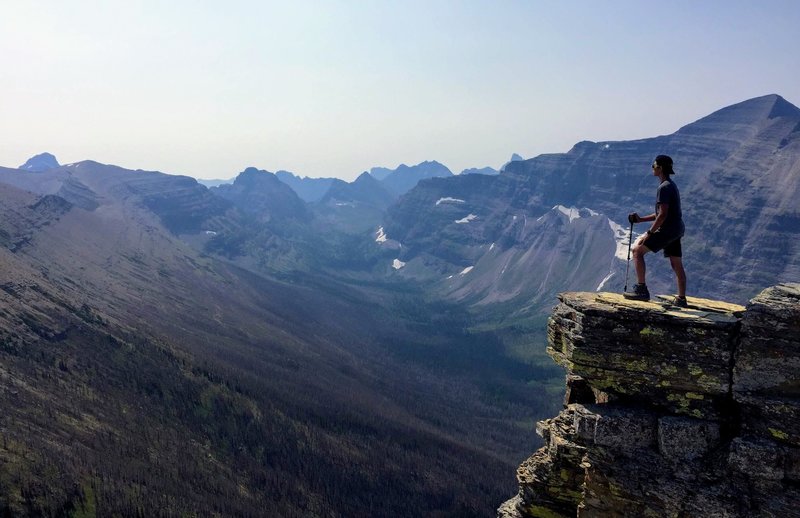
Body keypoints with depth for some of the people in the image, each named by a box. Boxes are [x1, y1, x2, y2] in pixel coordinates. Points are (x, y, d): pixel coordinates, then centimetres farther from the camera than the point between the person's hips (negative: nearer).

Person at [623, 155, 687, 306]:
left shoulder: (664, 187, -14)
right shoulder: (672, 185, 17)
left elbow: (663, 214, -22)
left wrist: (649, 233, -17)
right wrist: (641, 219, 16)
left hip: (667, 230, -10)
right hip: (677, 229, 10)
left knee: (637, 250, -7)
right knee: (677, 264, 12)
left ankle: (641, 289, -10)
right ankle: (681, 299, 17)